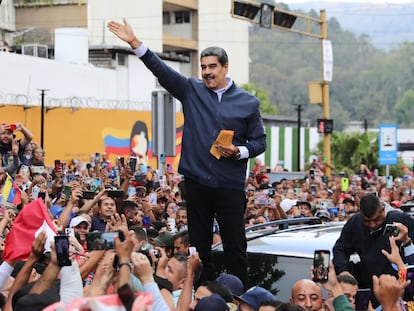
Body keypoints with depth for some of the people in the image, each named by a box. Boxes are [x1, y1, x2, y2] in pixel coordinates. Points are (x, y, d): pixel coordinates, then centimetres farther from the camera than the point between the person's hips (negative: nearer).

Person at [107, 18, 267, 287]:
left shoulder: (248, 102, 4)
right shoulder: (191, 90, 7)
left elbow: (260, 141, 6)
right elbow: (161, 70, -1)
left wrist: (238, 152, -13)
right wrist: (134, 42, -11)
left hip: (231, 186, -2)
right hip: (197, 182, 2)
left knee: (235, 246, 0)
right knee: (199, 245, 8)